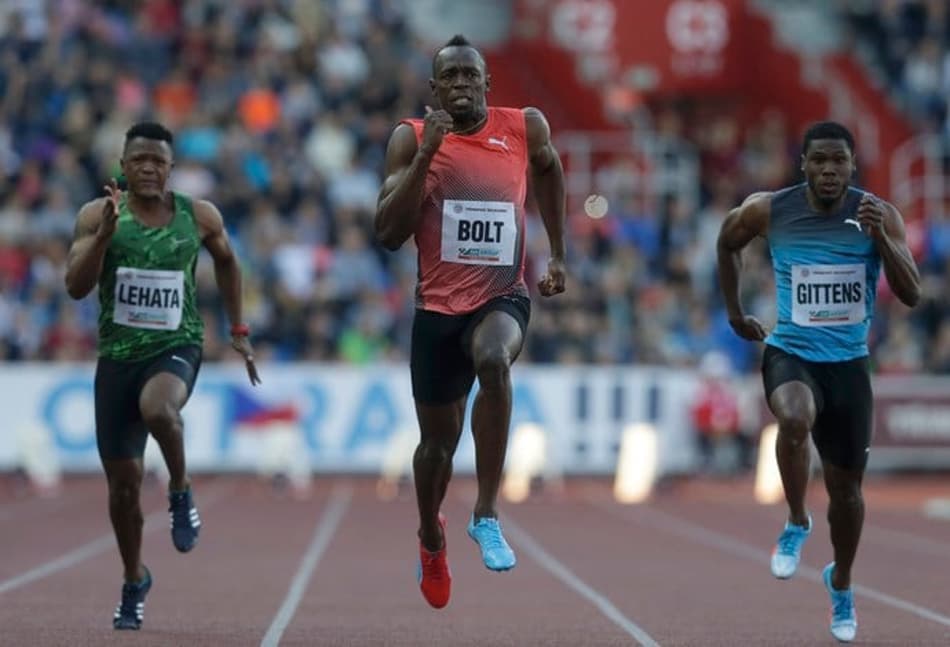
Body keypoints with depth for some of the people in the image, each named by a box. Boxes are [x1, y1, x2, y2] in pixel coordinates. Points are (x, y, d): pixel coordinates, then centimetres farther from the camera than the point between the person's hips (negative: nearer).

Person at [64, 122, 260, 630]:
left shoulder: (199, 217, 0)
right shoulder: (96, 215, -3)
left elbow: (227, 262, 20)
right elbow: (76, 287, -11)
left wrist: (237, 330, 18)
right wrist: (104, 235, -24)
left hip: (177, 348, -1)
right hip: (118, 354, 2)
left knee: (158, 410, -37)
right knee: (122, 480, 5)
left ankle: (181, 492, -7)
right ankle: (134, 582, 26)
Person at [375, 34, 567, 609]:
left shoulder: (526, 128, -2)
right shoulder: (412, 139, -4)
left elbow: (549, 169, 22)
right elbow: (389, 234, -11)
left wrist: (559, 255, 19)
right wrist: (425, 157, -20)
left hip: (503, 296, -1)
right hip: (438, 304, 1)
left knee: (494, 360, -37)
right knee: (438, 441, 12)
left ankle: (487, 514, -27)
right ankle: (431, 538, 44)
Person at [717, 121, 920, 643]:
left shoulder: (879, 215, -11)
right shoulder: (768, 211, -10)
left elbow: (911, 294, -17)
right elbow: (727, 243, 12)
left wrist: (880, 239, -31)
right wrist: (735, 313, 14)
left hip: (848, 362, 2)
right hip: (790, 353, -1)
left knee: (846, 487, 12)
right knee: (795, 420, -37)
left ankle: (841, 586, 39)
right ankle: (796, 526, -11)